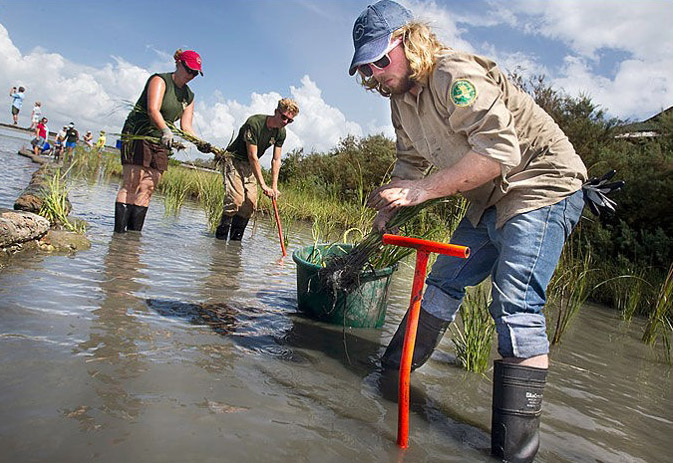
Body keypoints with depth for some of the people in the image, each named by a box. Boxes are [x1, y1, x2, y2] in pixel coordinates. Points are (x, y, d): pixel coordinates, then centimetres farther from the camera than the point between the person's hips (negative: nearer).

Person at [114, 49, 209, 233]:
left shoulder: (189, 96, 15)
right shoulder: (160, 80, -6)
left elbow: (186, 125, 9)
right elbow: (153, 109, -22)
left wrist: (200, 143, -10)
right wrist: (166, 131, -38)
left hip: (161, 142, 7)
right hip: (138, 135, -7)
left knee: (147, 189, 0)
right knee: (131, 185, -11)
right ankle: (119, 233, -11)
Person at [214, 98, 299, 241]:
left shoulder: (281, 133, -4)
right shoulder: (254, 123, -25)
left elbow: (276, 160, -1)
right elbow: (252, 157, -25)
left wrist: (274, 187, -9)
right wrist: (263, 185, -25)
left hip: (250, 167, 7)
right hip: (233, 160, -7)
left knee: (250, 203, -5)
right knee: (236, 199, -21)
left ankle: (235, 241, 5)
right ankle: (220, 238, -12)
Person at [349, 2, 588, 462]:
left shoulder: (454, 75, -23)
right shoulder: (402, 100, 7)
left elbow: (499, 151, -33)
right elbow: (410, 164, 16)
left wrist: (423, 190, -33)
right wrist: (388, 210, 2)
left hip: (542, 187, -9)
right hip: (491, 200, 10)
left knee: (515, 306, -20)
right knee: (444, 280, 15)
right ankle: (393, 368, 31)